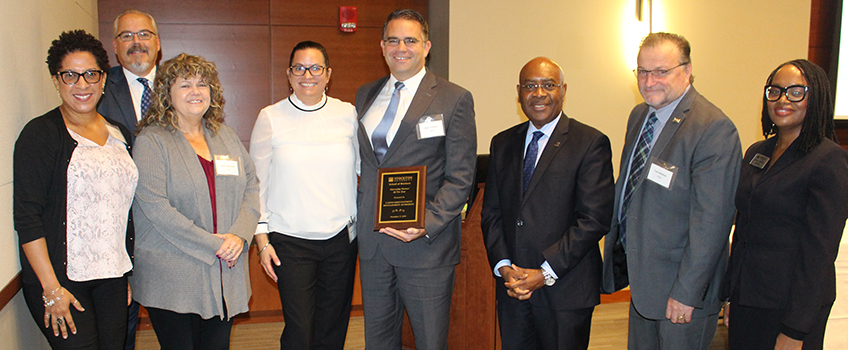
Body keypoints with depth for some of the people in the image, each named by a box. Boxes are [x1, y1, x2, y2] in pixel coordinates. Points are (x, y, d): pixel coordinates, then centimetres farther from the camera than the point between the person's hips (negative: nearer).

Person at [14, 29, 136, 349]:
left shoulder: (119, 133, 11)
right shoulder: (41, 133, -6)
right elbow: (26, 216, -11)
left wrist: (129, 272, 13)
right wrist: (51, 288, -15)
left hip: (113, 275, 5)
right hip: (61, 276, -5)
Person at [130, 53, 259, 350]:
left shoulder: (226, 137, 11)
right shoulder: (151, 141, -6)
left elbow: (252, 186, 9)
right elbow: (155, 206, -15)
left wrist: (240, 234, -9)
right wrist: (211, 245, -16)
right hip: (172, 278, -4)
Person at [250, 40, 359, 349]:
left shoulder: (347, 114, 4)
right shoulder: (270, 118, 1)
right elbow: (257, 182, 4)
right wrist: (262, 240, -1)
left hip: (341, 238, 2)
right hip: (290, 241, -2)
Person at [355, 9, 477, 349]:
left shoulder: (455, 99, -4)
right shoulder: (365, 95, 12)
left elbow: (460, 177, -8)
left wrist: (427, 224, -20)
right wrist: (359, 214, 3)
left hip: (426, 242, -5)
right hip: (372, 241, 5)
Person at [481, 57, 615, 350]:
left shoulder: (591, 143, -6)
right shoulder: (502, 144, 10)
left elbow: (595, 219, -12)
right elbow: (491, 212, 9)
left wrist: (545, 273, -14)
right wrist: (504, 267, -5)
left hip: (566, 291, -4)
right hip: (512, 290, 4)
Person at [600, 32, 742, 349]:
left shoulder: (714, 129, -20)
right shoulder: (639, 115, 7)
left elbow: (711, 221, -22)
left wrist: (687, 291, -20)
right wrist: (616, 254, 14)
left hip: (681, 287, -7)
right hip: (641, 277, 8)